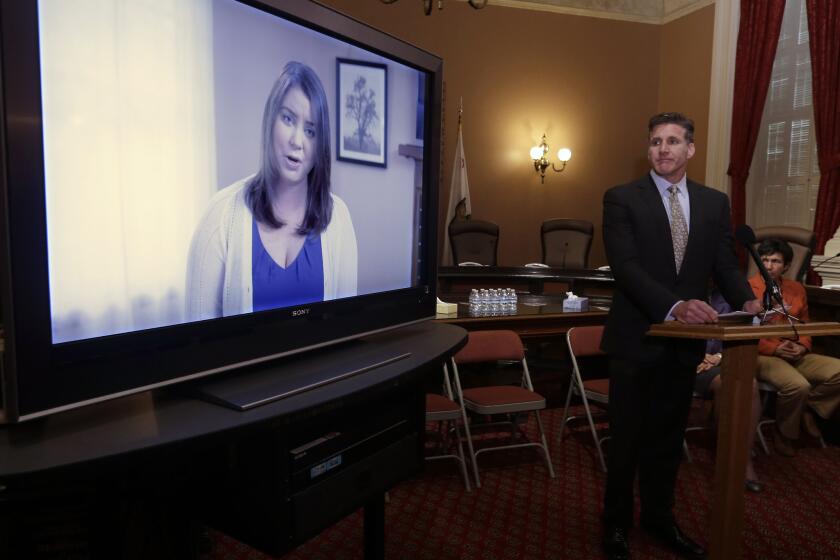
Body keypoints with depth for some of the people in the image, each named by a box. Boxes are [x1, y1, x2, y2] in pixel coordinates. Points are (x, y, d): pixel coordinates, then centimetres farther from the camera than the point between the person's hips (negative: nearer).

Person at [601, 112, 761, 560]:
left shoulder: (715, 203, 7)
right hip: (636, 337, -4)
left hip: (685, 340, 4)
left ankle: (658, 517, 38)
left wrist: (746, 300, -16)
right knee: (628, 437, 9)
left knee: (668, 436, 18)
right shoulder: (622, 199, -7)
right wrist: (675, 305, -31)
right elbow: (626, 267, -18)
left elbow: (725, 265, 4)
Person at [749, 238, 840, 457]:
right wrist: (774, 348, -15)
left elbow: (805, 324, 22)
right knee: (798, 385, -31)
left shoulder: (796, 289, 13)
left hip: (795, 356, 7)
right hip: (761, 355, -6)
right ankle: (784, 434, -4)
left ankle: (807, 408, 8)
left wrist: (803, 346, 0)